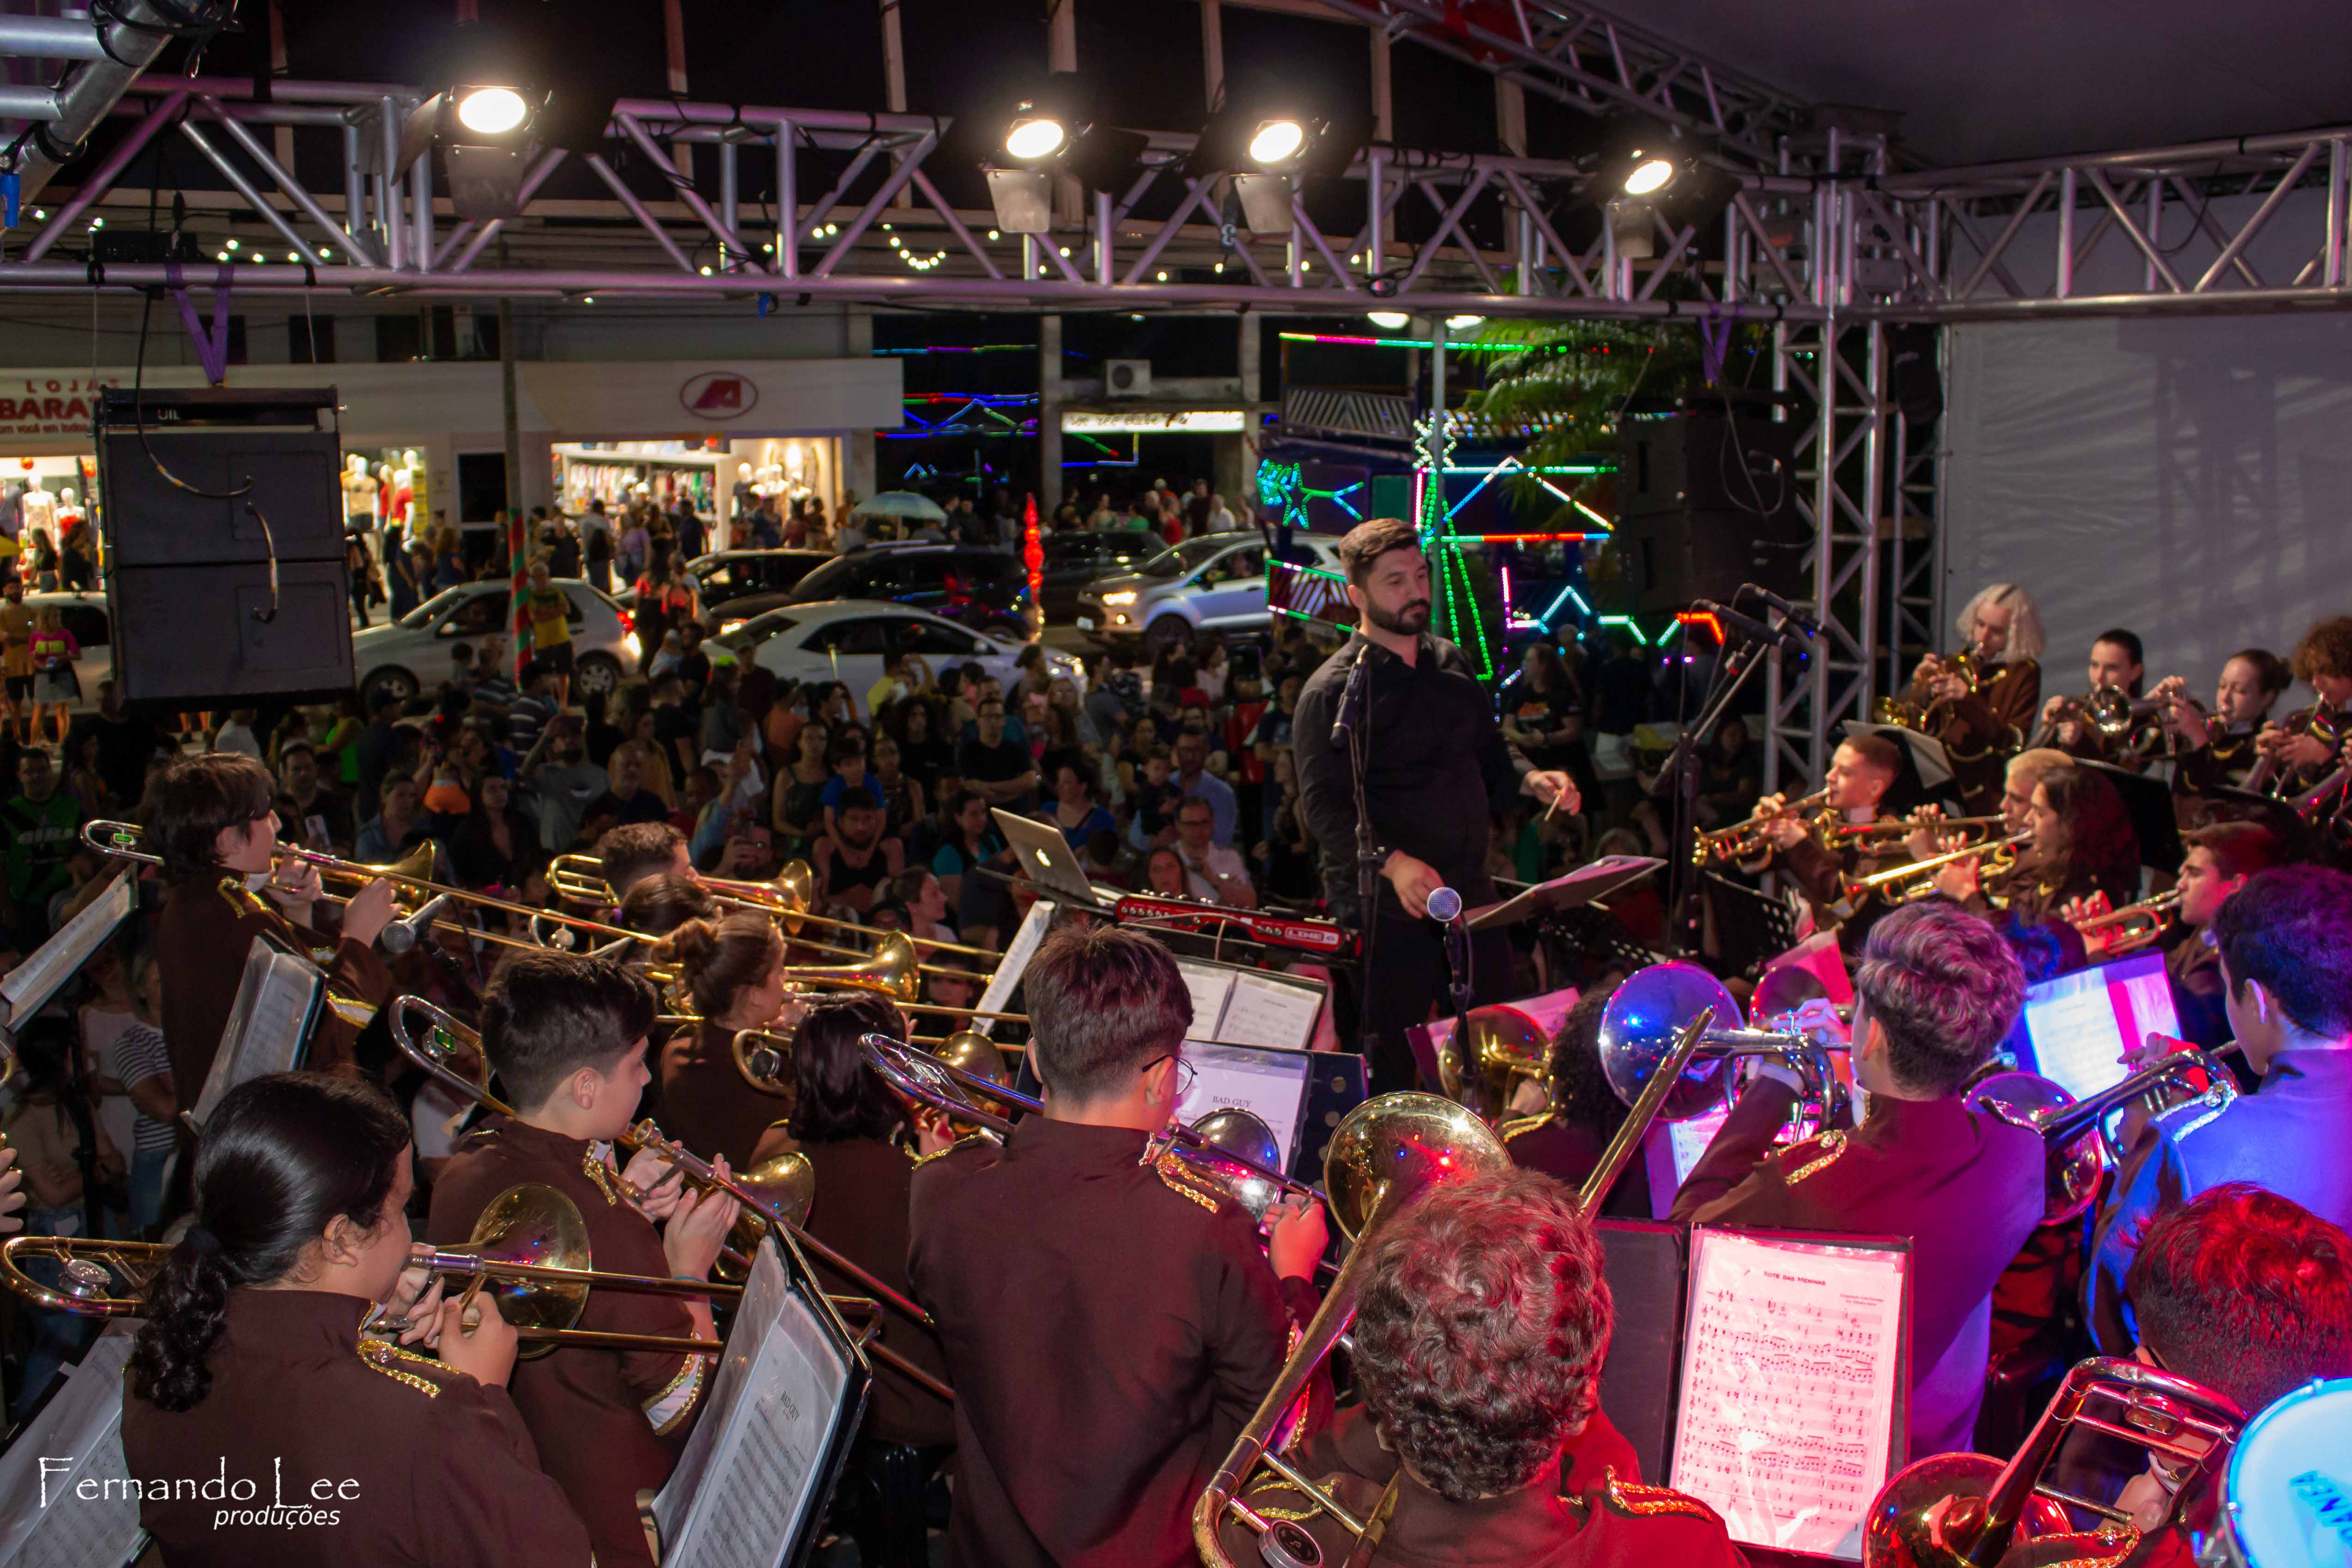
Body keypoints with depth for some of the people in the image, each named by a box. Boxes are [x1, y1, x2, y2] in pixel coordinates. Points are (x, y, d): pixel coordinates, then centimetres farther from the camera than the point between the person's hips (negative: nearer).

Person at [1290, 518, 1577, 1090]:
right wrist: (1392, 863, -33)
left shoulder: (1451, 663, 12)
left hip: (1472, 894, 7)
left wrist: (1533, 780, 0)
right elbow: (1323, 806, -18)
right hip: (1389, 910, -6)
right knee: (1393, 1068, 1)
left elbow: (1489, 752, 22)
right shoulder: (1333, 691, -11)